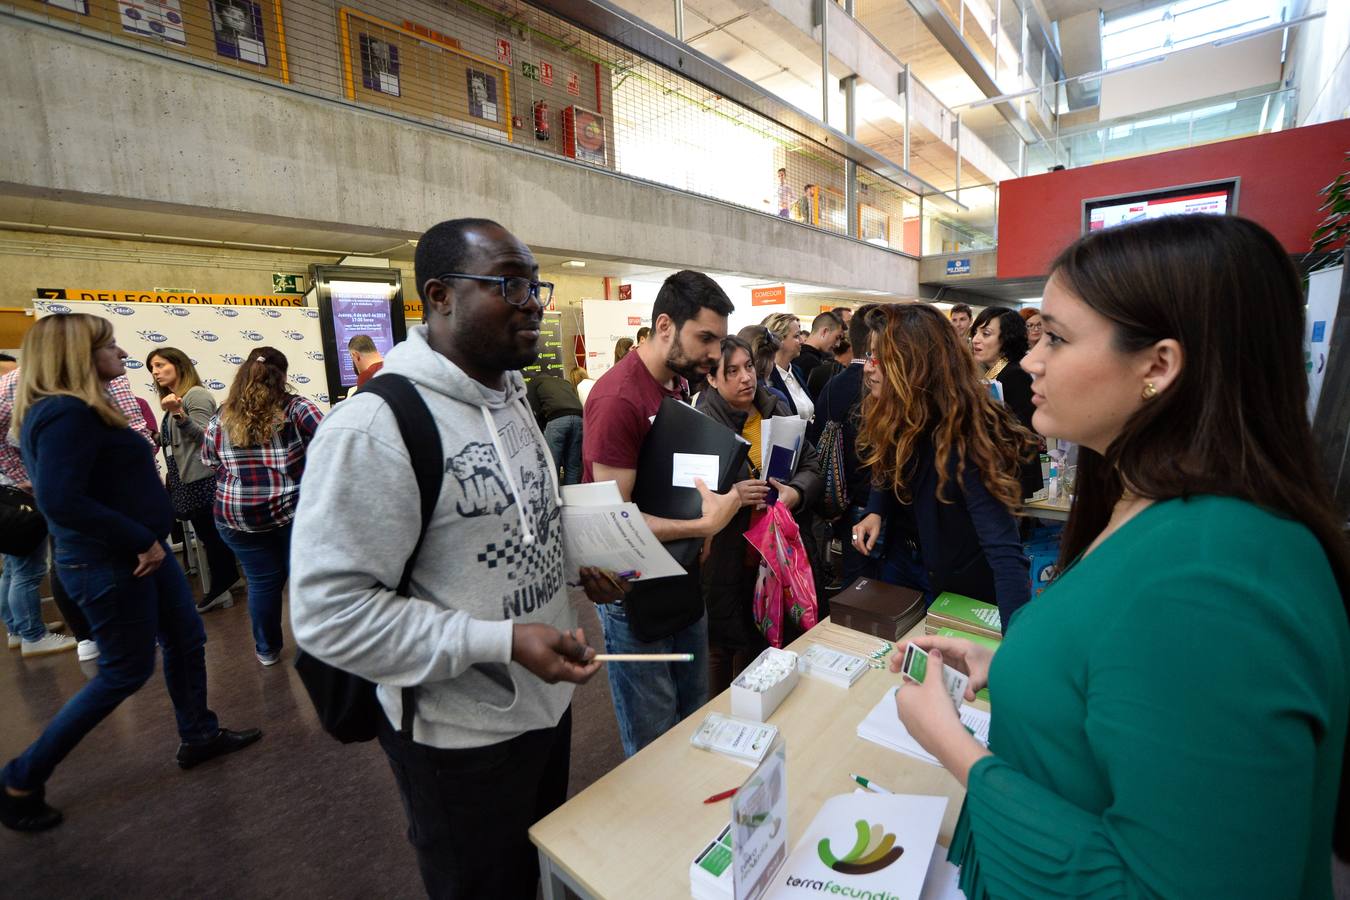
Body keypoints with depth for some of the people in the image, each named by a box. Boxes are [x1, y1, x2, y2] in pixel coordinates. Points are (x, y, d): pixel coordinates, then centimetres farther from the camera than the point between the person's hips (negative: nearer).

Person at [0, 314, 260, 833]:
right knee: (125, 671, 6)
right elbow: (60, 500, -30)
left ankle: (199, 736, 32)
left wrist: (147, 541, 11)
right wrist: (141, 541, -24)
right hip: (108, 565, -10)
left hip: (137, 553, 10)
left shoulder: (76, 410, 10)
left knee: (186, 640, 17)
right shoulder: (67, 414, -22)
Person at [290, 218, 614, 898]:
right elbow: (327, 614, -25)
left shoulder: (514, 399, 4)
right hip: (462, 738, -7)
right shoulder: (374, 427, -24)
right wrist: (503, 642, -28)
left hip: (547, 702, 8)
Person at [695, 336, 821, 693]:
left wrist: (796, 492, -12)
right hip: (722, 560, -5)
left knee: (760, 641, 22)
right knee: (720, 646, 12)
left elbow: (812, 465, 8)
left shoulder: (777, 411, 4)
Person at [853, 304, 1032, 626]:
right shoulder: (899, 419, -10)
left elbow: (1004, 551, -38)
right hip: (905, 562, 7)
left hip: (964, 590, -6)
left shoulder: (959, 437, -33)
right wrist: (875, 513, -13)